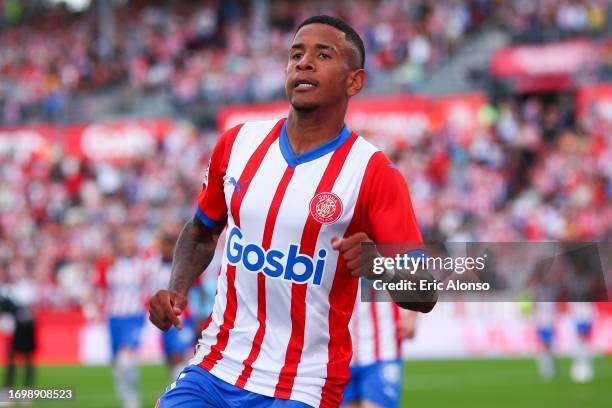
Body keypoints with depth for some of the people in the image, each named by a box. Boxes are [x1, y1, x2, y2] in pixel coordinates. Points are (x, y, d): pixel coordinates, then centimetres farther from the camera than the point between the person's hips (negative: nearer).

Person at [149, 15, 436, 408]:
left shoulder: (373, 172, -9)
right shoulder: (237, 143, 5)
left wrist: (381, 266, -32)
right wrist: (176, 291, 4)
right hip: (213, 371, 4)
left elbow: (425, 294, -12)